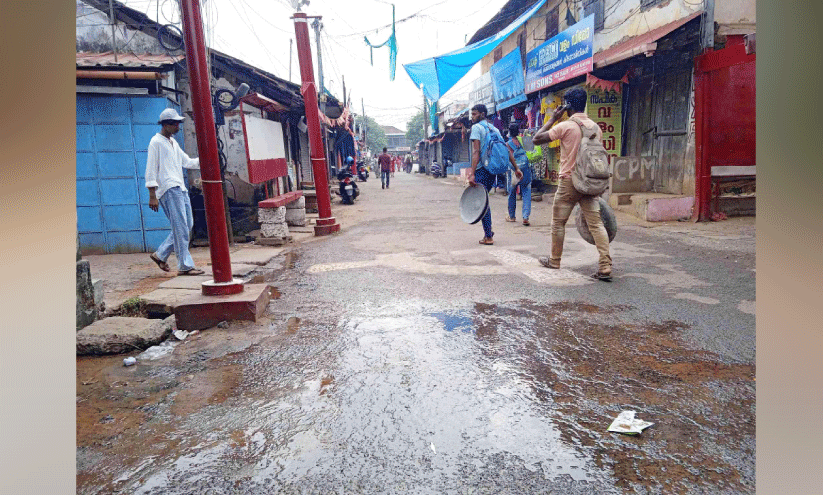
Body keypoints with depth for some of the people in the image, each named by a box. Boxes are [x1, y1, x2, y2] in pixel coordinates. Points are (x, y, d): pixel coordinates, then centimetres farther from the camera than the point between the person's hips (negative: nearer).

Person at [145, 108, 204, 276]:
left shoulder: (173, 142, 22)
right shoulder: (156, 142, -4)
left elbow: (187, 162, 26)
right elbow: (151, 170, -8)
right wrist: (152, 196, -13)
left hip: (180, 188, 9)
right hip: (168, 189, -9)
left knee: (187, 225, 8)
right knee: (181, 228, -11)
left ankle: (160, 255, 19)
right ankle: (185, 266, -7)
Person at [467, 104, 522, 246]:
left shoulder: (476, 127, -6)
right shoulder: (493, 128, 17)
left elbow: (476, 152, -17)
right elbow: (507, 149, 15)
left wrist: (472, 174, -22)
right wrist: (516, 168, 17)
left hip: (481, 169, -8)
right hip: (493, 169, 8)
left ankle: (488, 237, -3)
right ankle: (488, 231, 22)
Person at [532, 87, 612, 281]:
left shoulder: (565, 126, -11)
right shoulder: (595, 127, 8)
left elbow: (537, 139, -6)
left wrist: (553, 119, 2)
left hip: (568, 181, -5)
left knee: (558, 223, 12)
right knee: (596, 223, 1)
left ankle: (554, 260, 25)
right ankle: (605, 267, -5)